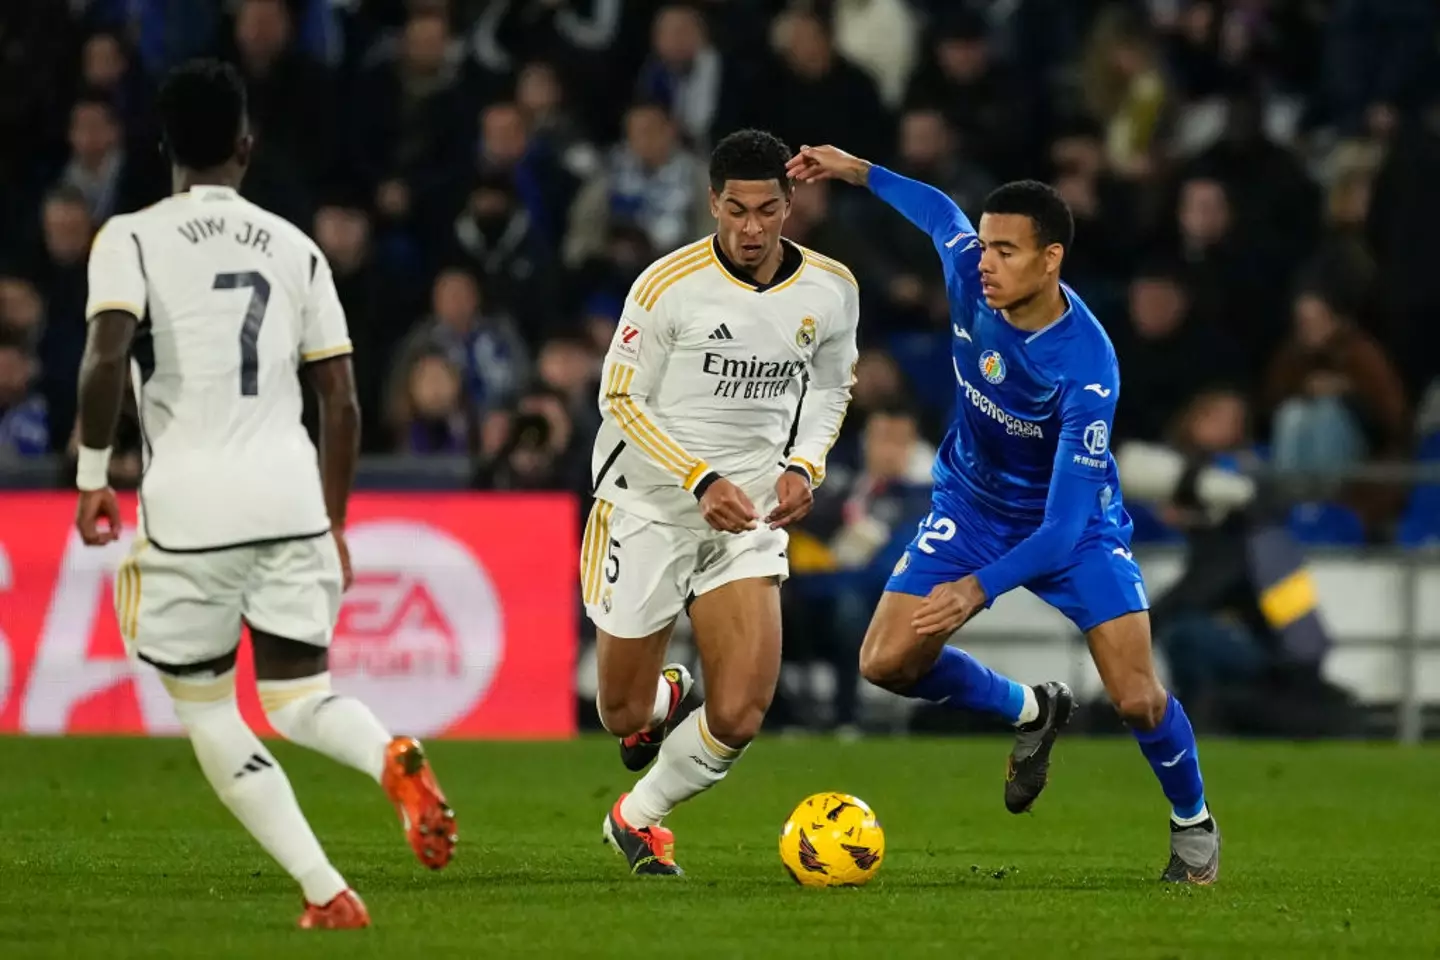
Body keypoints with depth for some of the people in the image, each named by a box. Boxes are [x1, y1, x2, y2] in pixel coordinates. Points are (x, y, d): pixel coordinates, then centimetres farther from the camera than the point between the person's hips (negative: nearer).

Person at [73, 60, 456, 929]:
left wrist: (93, 477, -4)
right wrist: (333, 526, 21)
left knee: (207, 709, 12)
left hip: (189, 502, -3)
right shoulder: (295, 248, 12)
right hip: (290, 494, 3)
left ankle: (327, 893, 0)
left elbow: (106, 357, -17)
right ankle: (393, 758, -23)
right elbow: (342, 403, 11)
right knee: (299, 699, 13)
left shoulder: (131, 238, 0)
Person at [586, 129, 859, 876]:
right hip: (648, 506, -2)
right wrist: (701, 480, -19)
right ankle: (665, 701, 46)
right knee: (624, 715, 6)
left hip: (751, 521, 2)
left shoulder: (831, 290, -3)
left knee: (739, 718, -12)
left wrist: (803, 466, -4)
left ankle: (639, 815, 17)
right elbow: (621, 398, -8)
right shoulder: (669, 285, -15)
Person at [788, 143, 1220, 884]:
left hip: (1074, 522, -5)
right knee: (887, 663, -7)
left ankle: (1194, 825, 17)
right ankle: (1032, 713, 21)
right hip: (973, 503, 5)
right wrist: (857, 172, 3)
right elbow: (938, 211, 6)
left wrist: (979, 589, -51)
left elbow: (1065, 525, -39)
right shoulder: (968, 272, -22)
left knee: (1136, 698, -15)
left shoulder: (1086, 367, -36)